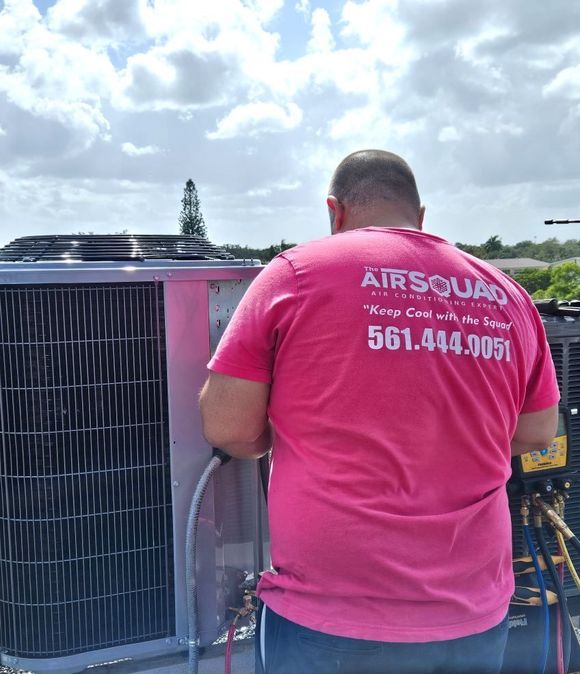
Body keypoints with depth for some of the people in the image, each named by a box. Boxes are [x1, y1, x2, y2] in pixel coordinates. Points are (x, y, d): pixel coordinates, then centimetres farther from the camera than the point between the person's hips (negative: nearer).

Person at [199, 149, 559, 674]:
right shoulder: (506, 296, 3)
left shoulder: (298, 272, -8)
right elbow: (536, 434, 13)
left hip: (331, 615, -3)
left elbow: (226, 428, -8)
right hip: (474, 614, 4)